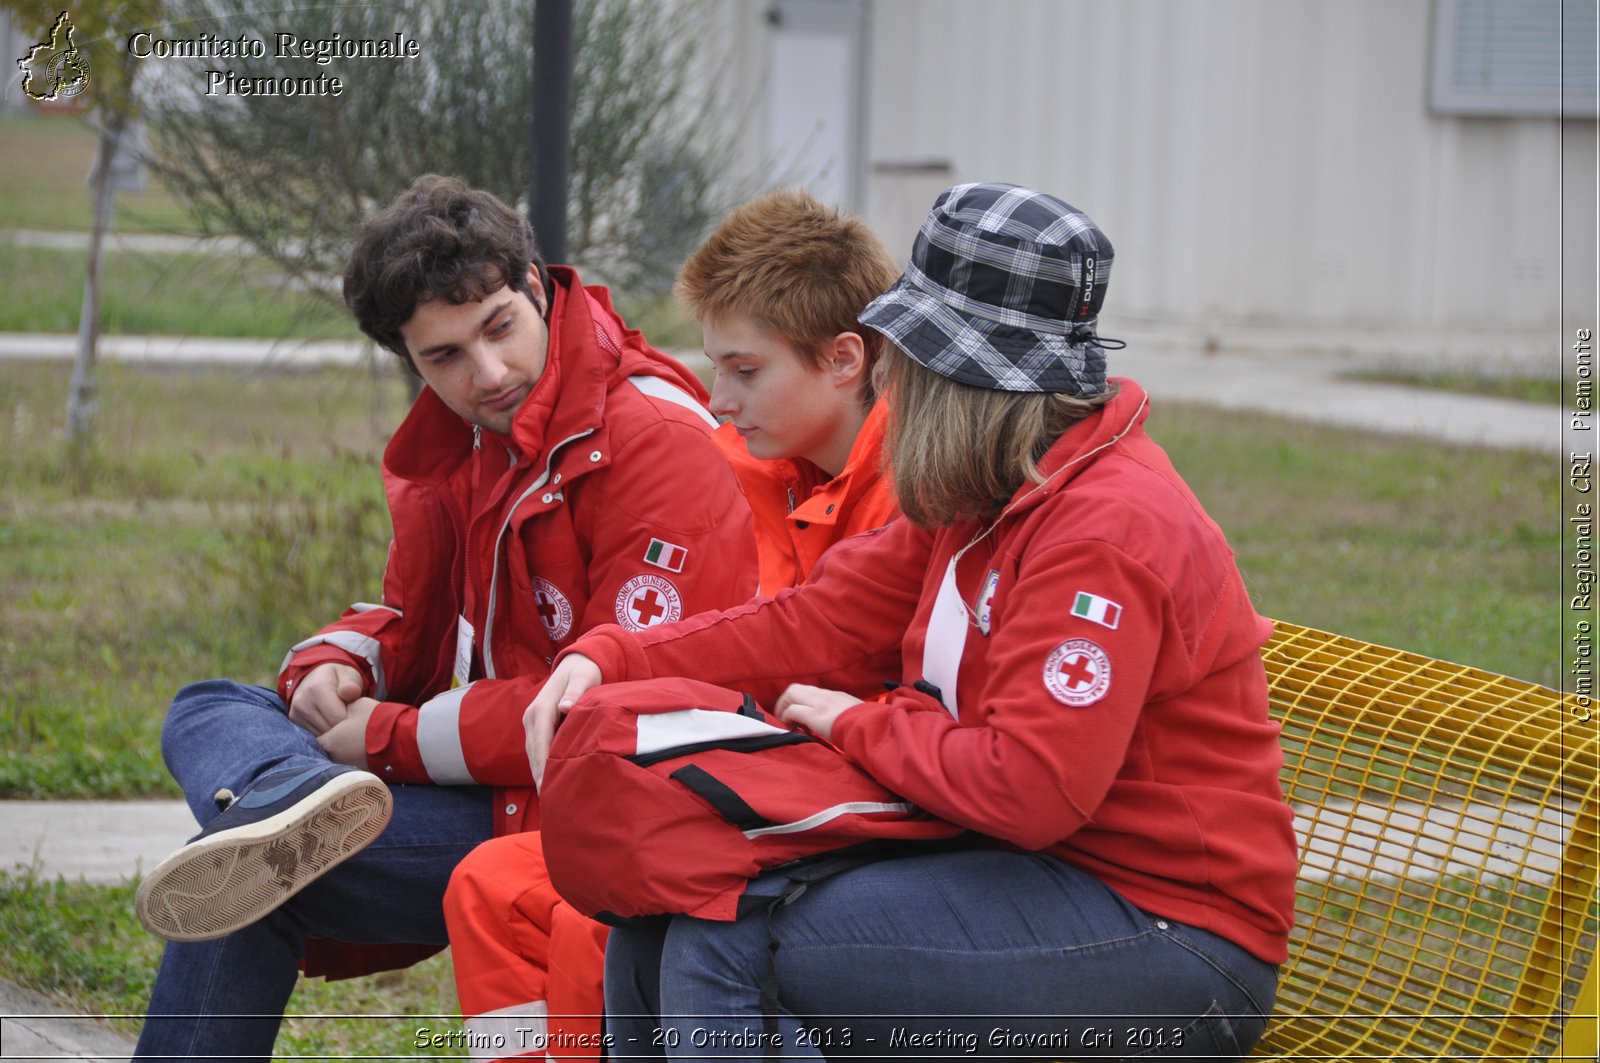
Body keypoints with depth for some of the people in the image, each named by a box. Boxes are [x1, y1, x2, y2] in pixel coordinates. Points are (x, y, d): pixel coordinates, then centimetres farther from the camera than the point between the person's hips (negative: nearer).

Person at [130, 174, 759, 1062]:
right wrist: (333, 665, -3)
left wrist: (390, 736, -17)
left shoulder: (657, 444, -18)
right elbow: (414, 618, 23)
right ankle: (296, 800, -27)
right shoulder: (462, 443, 9)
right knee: (207, 713, -2)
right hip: (486, 780, 10)